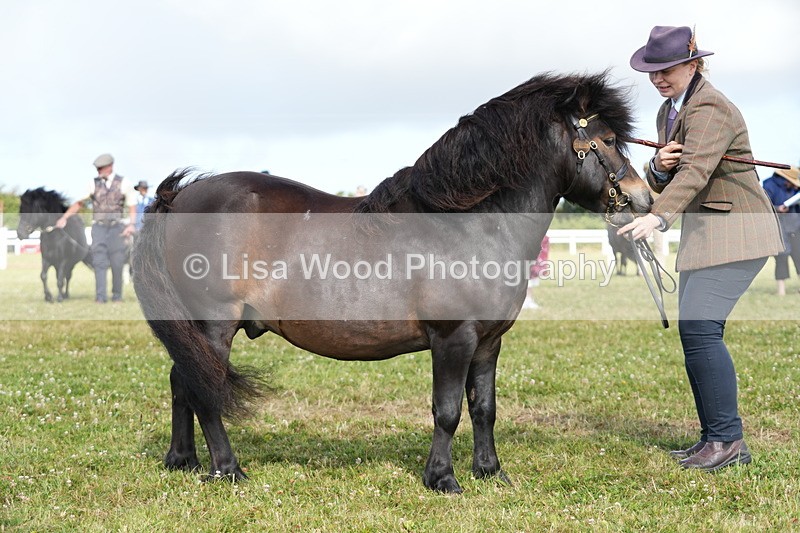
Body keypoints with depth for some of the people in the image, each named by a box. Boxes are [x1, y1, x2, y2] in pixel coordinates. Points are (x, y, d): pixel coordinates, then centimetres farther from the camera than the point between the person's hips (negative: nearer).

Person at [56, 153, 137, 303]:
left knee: (117, 262, -1)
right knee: (99, 261, -8)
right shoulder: (93, 184, 4)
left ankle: (117, 295, 11)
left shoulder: (124, 183, 1)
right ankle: (100, 296, -11)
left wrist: (132, 224, -12)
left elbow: (132, 207, 2)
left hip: (116, 227, -1)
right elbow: (79, 202, 1)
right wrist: (64, 217, -10)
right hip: (98, 227, 1)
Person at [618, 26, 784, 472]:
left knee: (699, 326, -18)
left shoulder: (709, 109, -16)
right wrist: (659, 166, -9)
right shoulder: (669, 111, 14)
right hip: (702, 234, 10)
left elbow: (695, 171, -32)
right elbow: (663, 182, 15)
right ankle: (715, 438, 11)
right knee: (697, 333, 5)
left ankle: (729, 439, -14)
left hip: (736, 232, -10)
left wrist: (658, 218, -47)